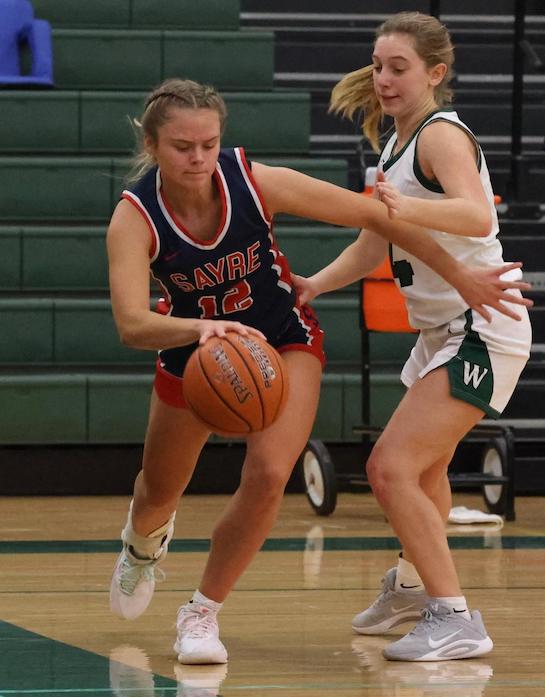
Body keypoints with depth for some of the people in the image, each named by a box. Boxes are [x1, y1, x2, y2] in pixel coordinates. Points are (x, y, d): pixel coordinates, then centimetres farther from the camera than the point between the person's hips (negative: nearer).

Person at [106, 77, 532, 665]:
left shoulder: (256, 182, -29)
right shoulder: (134, 217, -30)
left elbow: (372, 215, -19)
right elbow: (132, 324, -43)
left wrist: (459, 276, -17)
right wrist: (203, 328, -63)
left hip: (284, 339, -1)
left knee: (267, 477, -22)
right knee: (159, 494, 19)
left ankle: (203, 612, 0)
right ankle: (144, 543, 59)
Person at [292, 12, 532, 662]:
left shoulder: (442, 135, -18)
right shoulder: (395, 144, 10)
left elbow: (477, 215, -38)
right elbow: (372, 245, 17)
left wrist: (411, 209, -54)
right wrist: (314, 285, 1)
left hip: (480, 332, -10)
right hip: (443, 332, 10)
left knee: (391, 467, -19)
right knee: (425, 465, 30)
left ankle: (456, 621, -15)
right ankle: (412, 584, 52)